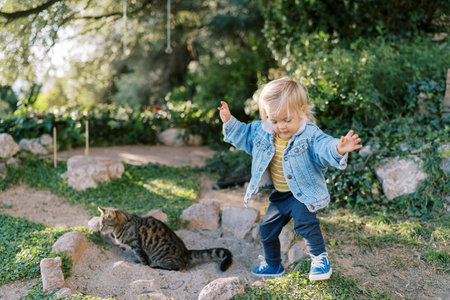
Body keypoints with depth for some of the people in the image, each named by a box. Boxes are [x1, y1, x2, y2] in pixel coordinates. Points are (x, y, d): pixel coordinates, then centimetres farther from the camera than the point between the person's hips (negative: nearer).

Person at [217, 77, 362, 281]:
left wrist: (338, 149, -60)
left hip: (303, 194, -6)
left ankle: (319, 257, -1)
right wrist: (229, 123, 3)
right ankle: (273, 265, 38)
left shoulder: (310, 135, -22)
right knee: (267, 229, 14)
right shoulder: (262, 131, -6)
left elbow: (324, 146, -39)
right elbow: (245, 136, 12)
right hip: (279, 196, 6)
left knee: (305, 222, -27)